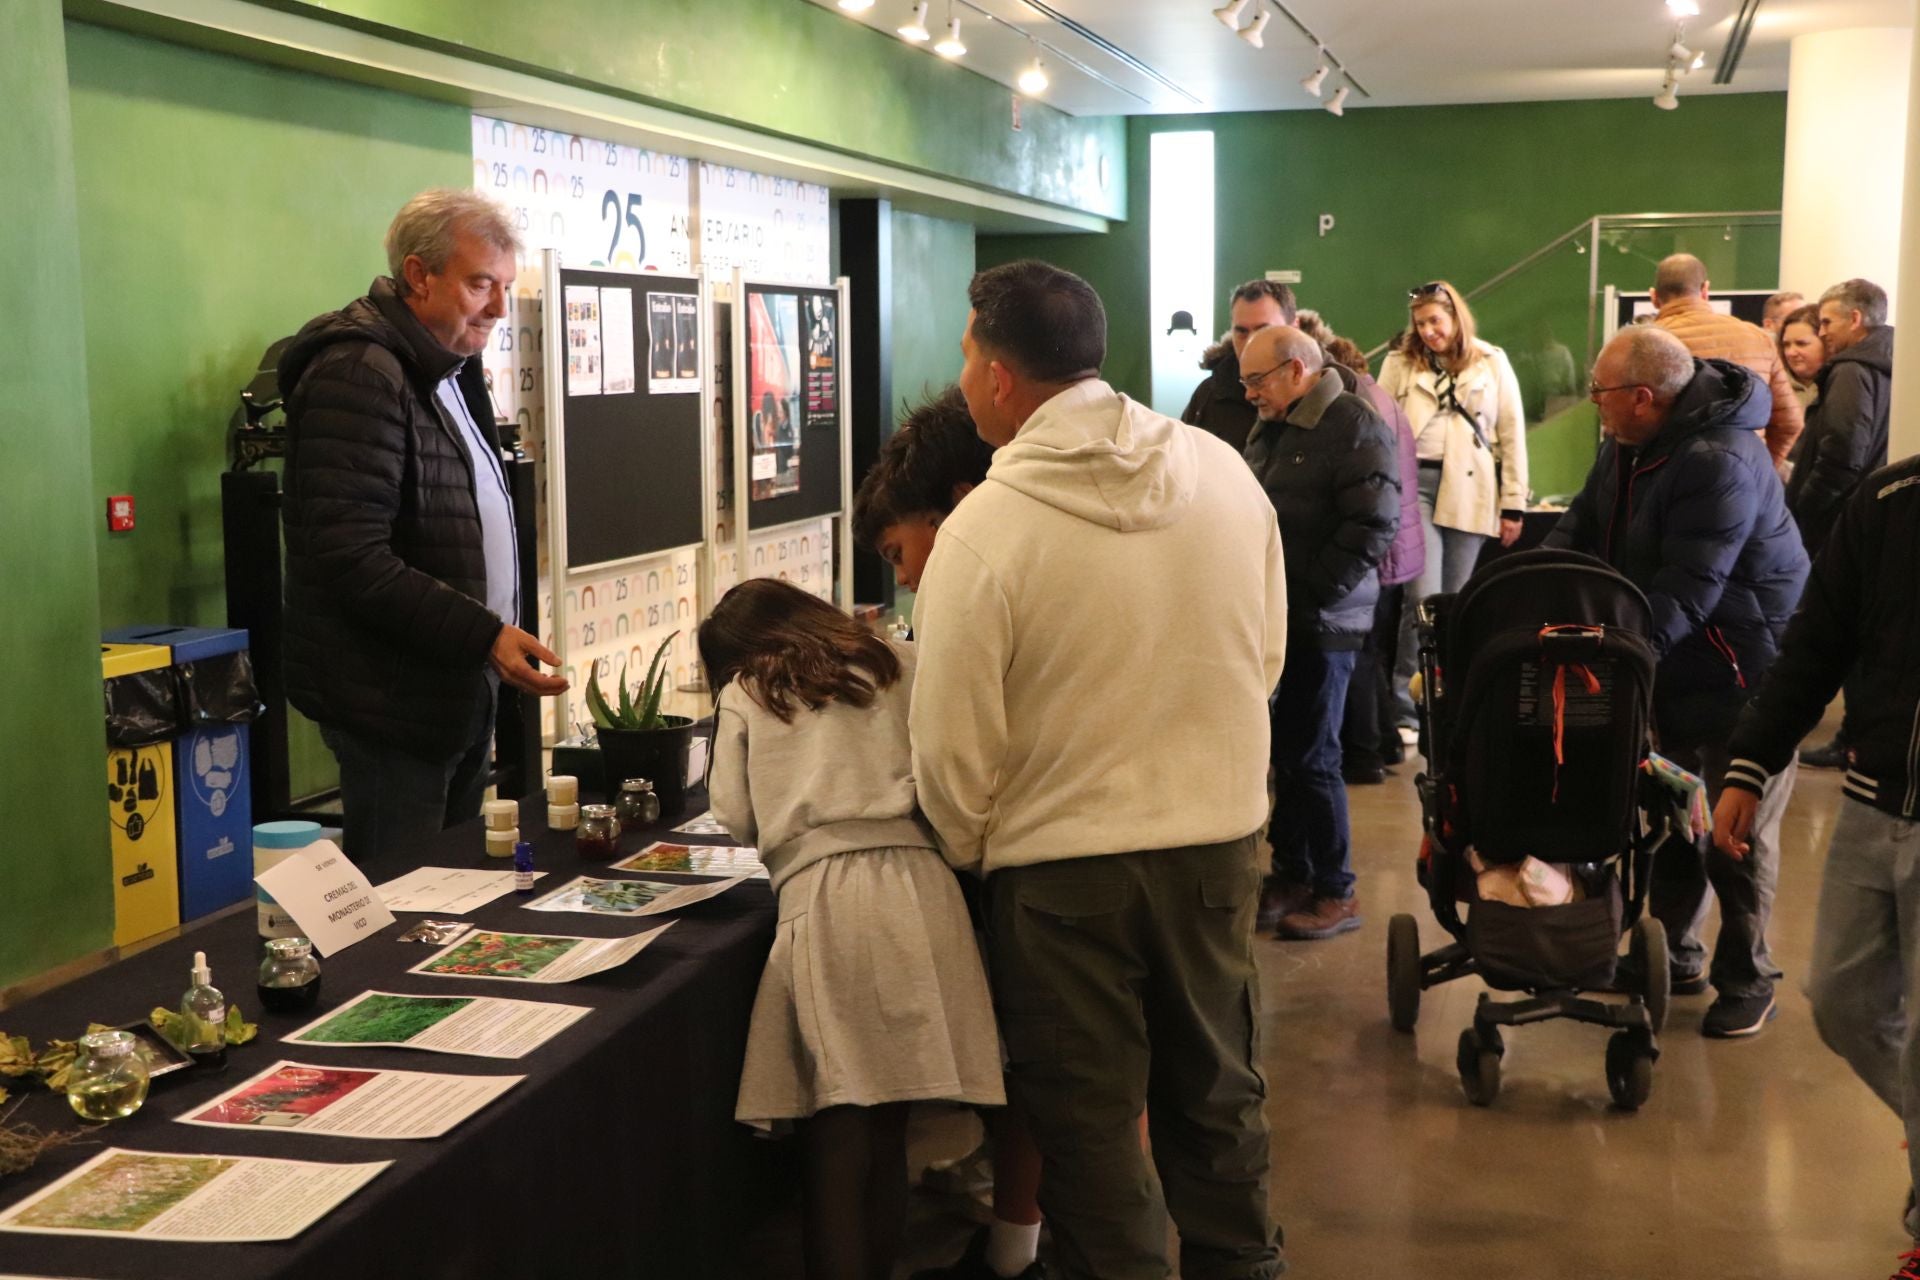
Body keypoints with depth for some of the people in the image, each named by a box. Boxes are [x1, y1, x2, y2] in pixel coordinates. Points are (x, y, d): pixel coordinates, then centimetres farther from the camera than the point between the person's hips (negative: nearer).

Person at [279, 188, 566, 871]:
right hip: (397, 699, -10)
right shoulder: (358, 375, -18)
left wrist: (495, 638, 17)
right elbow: (352, 559, -25)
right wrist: (484, 635, -28)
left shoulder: (450, 368, 15)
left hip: (460, 690, 10)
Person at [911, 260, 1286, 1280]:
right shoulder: (1226, 472, -3)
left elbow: (955, 746, -13)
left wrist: (962, 854, 5)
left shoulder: (985, 528, -18)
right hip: (1219, 841, 5)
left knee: (1088, 1121, 11)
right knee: (1217, 1093, 20)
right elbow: (1266, 659, 7)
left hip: (1062, 865, -5)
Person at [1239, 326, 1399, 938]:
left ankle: (1336, 892, 10)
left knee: (1310, 759, -2)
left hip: (1321, 625, -7)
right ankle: (1291, 873, 23)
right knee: (1285, 752, 12)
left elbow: (1372, 526, -18)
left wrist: (1306, 594, -18)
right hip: (1276, 618, 8)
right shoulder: (1270, 428, 15)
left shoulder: (1355, 426, -11)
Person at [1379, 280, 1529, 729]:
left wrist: (1514, 505, 2)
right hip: (1415, 483, -1)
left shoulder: (1492, 363, 8)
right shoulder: (1400, 363, 9)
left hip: (1469, 490, 1)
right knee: (1423, 598, -12)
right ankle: (1404, 707, -4)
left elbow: (1512, 435, 7)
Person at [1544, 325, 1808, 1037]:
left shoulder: (1720, 463, -29)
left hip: (1742, 668, -9)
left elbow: (1687, 590, -33)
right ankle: (1675, 953, 31)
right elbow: (1585, 525, 7)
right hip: (1672, 664, 9)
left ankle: (1746, 980, 16)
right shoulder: (1628, 444, 1)